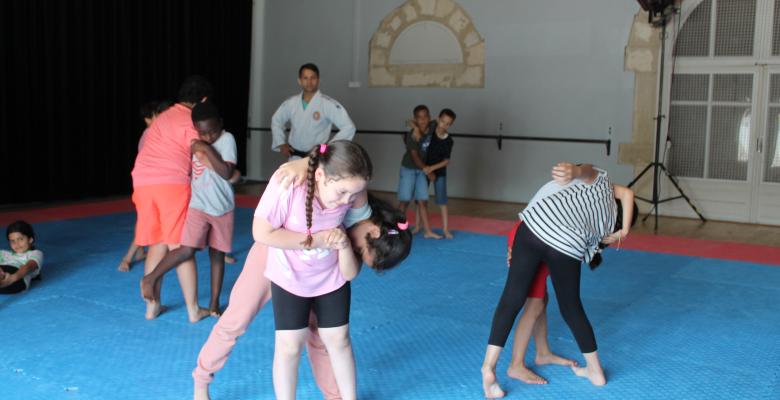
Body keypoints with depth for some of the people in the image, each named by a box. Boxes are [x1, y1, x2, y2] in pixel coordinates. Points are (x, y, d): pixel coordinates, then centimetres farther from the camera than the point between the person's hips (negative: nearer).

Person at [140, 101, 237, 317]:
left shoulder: (227, 139, -10)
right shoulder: (196, 140, 1)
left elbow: (227, 173, -22)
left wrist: (207, 150, -24)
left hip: (223, 208, -1)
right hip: (198, 205, 1)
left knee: (217, 254, 7)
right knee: (187, 250, -14)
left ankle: (214, 302, 16)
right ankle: (150, 278, 4)